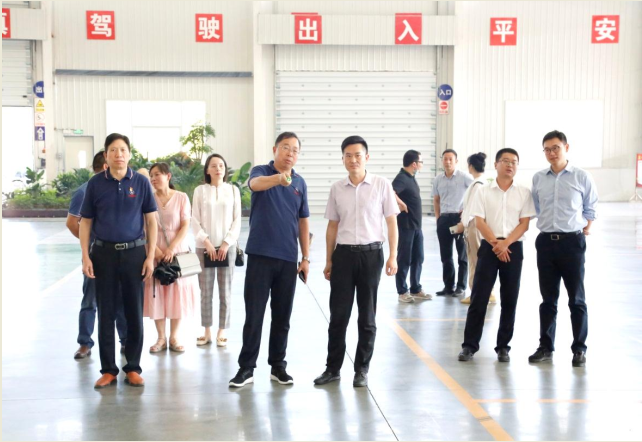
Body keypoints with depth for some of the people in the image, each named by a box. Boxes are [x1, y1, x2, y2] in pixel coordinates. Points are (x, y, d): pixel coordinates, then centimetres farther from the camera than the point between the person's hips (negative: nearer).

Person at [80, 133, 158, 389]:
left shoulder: (141, 182, 0)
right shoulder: (95, 183, 1)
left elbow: (151, 221, 3)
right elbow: (85, 222, 5)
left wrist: (150, 257, -3)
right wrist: (85, 257, -3)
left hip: (134, 252, 0)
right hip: (104, 253, 0)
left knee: (134, 312, 5)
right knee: (106, 312, 6)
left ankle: (133, 368, 17)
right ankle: (108, 369, 16)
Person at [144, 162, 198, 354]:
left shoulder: (181, 198, -1)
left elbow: (185, 226, -5)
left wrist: (172, 248, -15)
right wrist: (155, 249, -13)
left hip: (177, 252, -1)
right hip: (155, 252, 1)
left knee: (177, 293, 1)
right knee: (156, 293, 1)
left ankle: (174, 337, 11)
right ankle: (161, 338, 10)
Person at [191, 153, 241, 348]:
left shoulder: (233, 190, 6)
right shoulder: (200, 190, 5)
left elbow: (237, 220, 3)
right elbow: (195, 221, 2)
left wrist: (227, 243, -7)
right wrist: (206, 242, -9)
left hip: (227, 247, 0)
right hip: (204, 247, 0)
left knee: (225, 292, 0)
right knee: (206, 292, 2)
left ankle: (222, 332, 8)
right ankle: (207, 332, 11)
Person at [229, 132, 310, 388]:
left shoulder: (300, 183, 9)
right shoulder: (261, 172, -4)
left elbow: (303, 221, 14)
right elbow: (255, 184, -30)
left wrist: (306, 257, 9)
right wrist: (278, 178, -51)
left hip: (288, 259, 4)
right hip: (260, 255, -4)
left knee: (282, 317, 10)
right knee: (253, 314, -1)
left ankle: (278, 366, 20)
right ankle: (246, 367, 7)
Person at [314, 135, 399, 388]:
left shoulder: (382, 185, -2)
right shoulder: (337, 189, 5)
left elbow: (391, 222, 1)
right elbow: (332, 226, 11)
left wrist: (393, 256, -6)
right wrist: (328, 261, 10)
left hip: (371, 253, -2)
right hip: (343, 254, 2)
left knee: (367, 316, 7)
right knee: (338, 315, 5)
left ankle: (362, 369, 19)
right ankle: (333, 367, 18)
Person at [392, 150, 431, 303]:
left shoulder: (411, 178, 12)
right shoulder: (402, 178, -17)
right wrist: (401, 204, -24)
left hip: (417, 225, 9)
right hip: (406, 225, -9)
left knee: (418, 258, 14)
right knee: (404, 259, 0)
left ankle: (416, 289, 23)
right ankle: (402, 292, 9)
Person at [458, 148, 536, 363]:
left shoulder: (524, 193, 5)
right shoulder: (484, 192, 3)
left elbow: (524, 223, -1)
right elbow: (479, 221, -3)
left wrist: (506, 243, -14)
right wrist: (496, 243, -13)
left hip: (513, 248, 1)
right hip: (488, 247, -1)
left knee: (509, 300, 5)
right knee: (478, 297, -2)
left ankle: (503, 347, 15)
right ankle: (470, 344, 6)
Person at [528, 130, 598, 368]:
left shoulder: (582, 177, -3)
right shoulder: (538, 178, 5)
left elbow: (591, 209, 4)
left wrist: (584, 231, 0)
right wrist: (547, 228, 7)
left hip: (572, 242, -3)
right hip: (546, 242, 3)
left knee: (576, 299, 2)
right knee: (548, 299, 10)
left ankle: (579, 349, 10)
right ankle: (546, 347, 17)